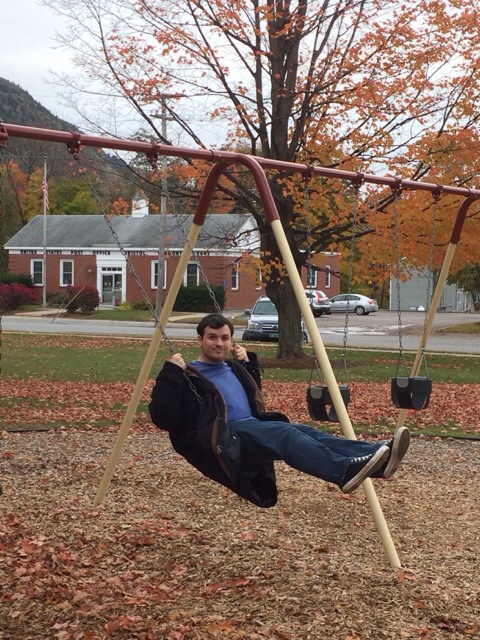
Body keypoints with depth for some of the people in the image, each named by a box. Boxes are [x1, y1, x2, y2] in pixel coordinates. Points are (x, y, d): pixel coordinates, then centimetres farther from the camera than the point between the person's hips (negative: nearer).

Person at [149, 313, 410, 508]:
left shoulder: (233, 368, 26)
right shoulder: (187, 376, 3)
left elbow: (254, 395, 42)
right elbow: (162, 418, -9)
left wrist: (249, 362, 28)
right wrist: (170, 373, -15)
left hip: (253, 430, 8)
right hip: (222, 440, -8)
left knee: (303, 431, -20)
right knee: (284, 434, -33)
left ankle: (379, 457, -40)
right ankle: (346, 471, -58)